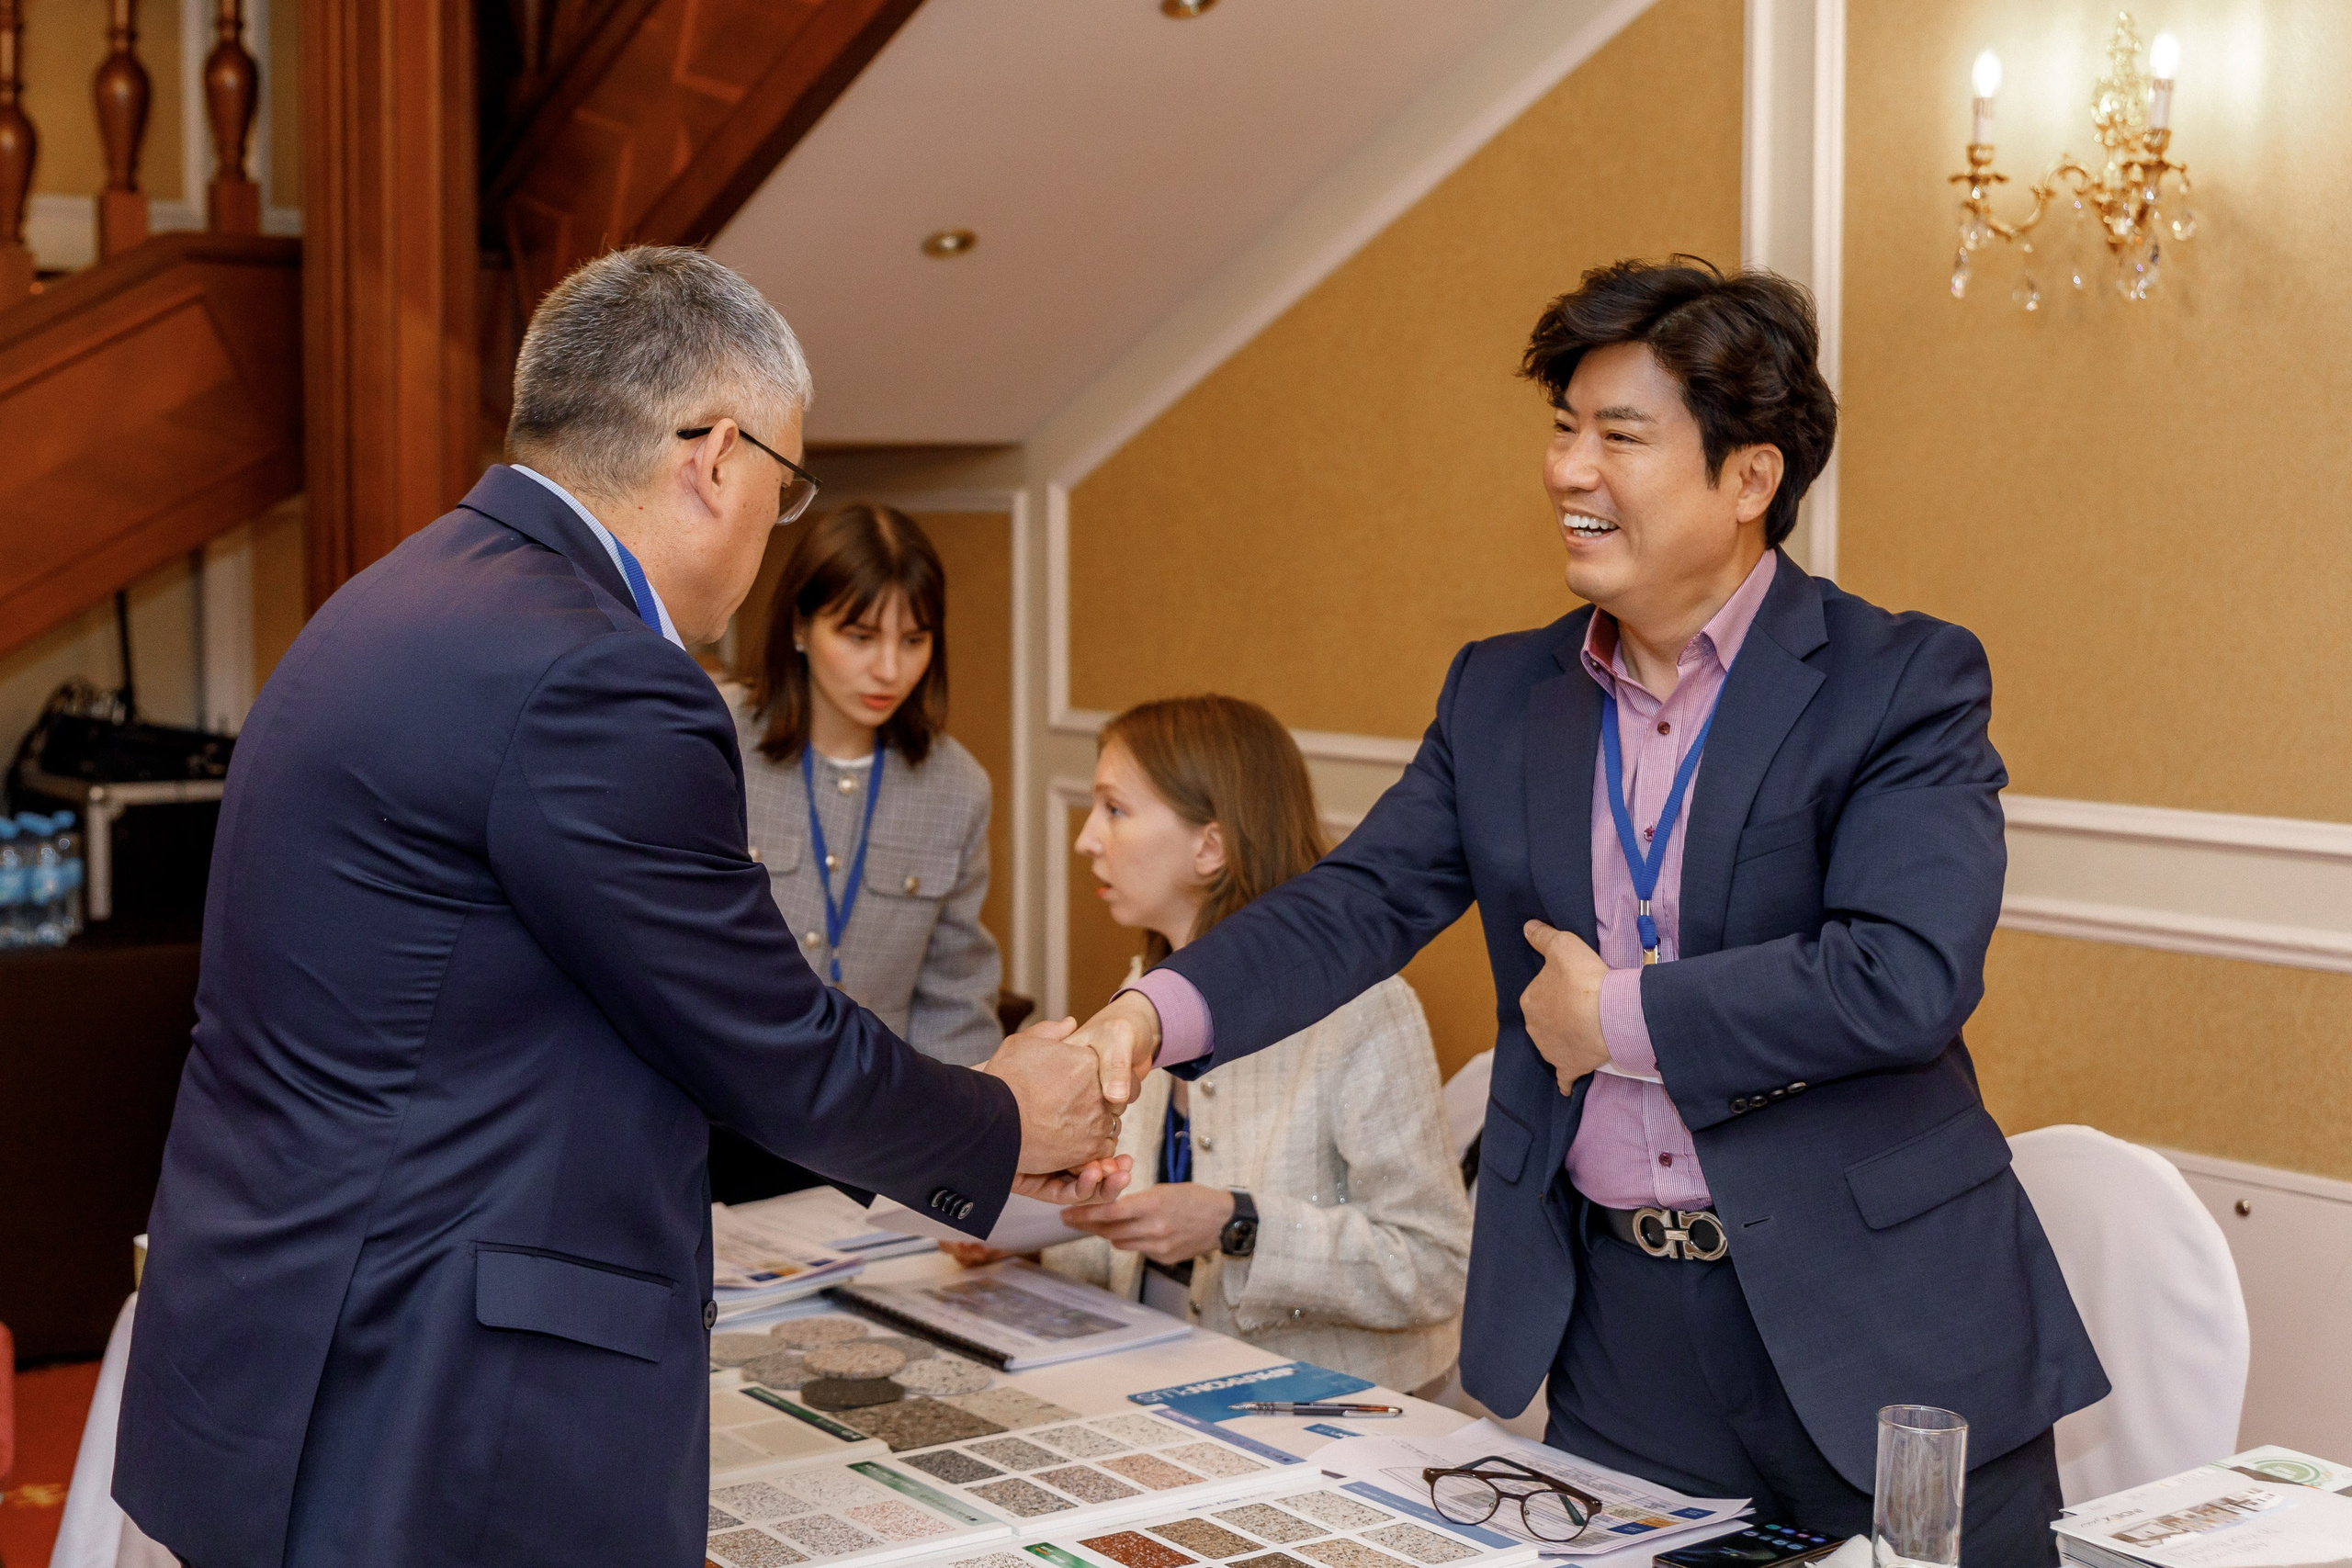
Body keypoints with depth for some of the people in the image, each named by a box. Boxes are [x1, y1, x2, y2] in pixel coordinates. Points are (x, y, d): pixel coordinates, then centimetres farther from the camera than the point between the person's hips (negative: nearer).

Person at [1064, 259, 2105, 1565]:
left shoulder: (1906, 683, -9)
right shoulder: (1501, 696, 7)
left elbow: (1908, 976, -22)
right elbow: (1361, 900, 0)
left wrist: (1617, 1014, -15)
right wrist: (1158, 1012, -18)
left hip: (1875, 1323, -3)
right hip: (1615, 1327, 4)